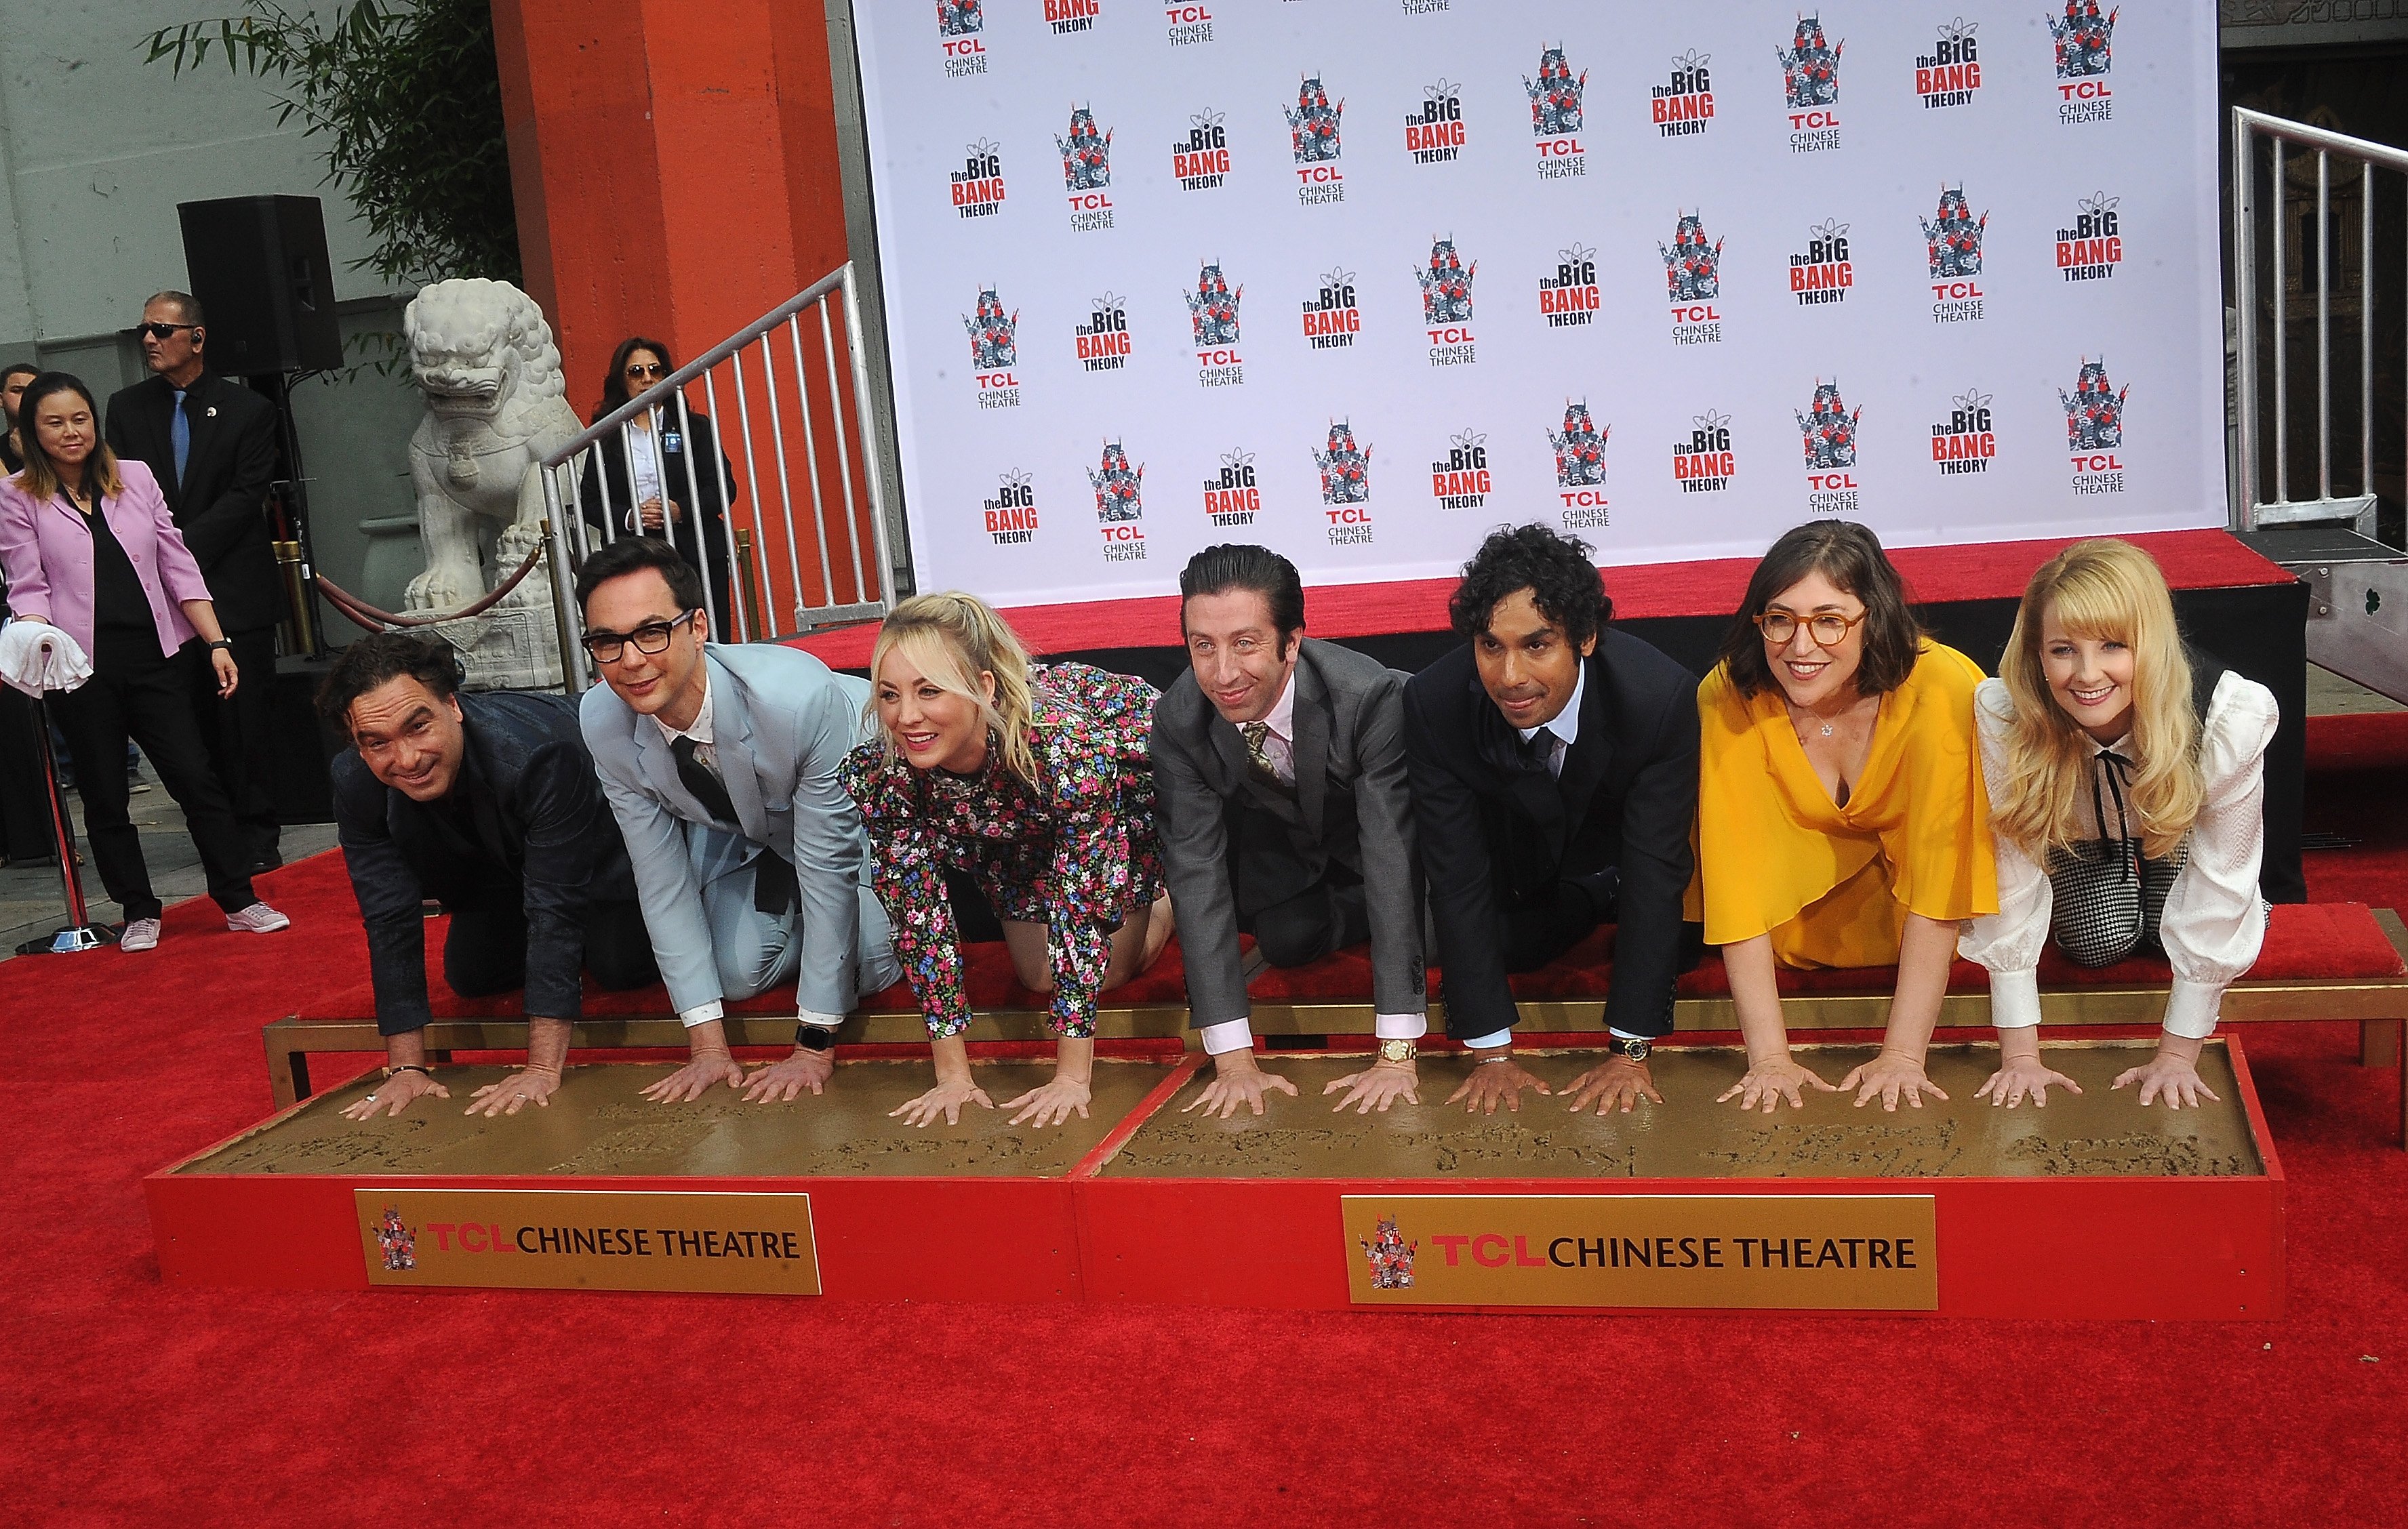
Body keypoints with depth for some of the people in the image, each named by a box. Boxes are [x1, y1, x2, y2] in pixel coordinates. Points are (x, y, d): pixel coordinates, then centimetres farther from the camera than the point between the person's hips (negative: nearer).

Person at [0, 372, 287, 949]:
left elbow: (178, 566, 7)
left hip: (156, 657, 1)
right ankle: (139, 912, 19)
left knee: (195, 778, -1)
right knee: (105, 797, 7)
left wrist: (217, 643, 1)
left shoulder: (135, 477, 7)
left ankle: (239, 900, 6)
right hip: (81, 668, -1)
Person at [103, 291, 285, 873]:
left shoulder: (247, 410, 1)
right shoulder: (126, 408, 10)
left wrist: (185, 548, -14)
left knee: (245, 713, -1)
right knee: (192, 718, 3)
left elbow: (246, 497, -6)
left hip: (235, 589, -2)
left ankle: (258, 835, 7)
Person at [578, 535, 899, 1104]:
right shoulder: (602, 720, -27)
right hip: (749, 828, 4)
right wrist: (707, 1043, -19)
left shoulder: (799, 695, -43)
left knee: (874, 964, -20)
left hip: (861, 804, -4)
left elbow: (828, 869, -33)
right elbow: (661, 879, -17)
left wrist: (814, 1046, -28)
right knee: (741, 971, -10)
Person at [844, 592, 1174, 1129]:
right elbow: (917, 914, -26)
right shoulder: (879, 773, -34)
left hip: (1131, 782, -3)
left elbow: (1081, 903, -40)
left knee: (1113, 969, -3)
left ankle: (1164, 900, 28)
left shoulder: (1063, 738, -46)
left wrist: (1073, 1077, -38)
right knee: (1038, 977, 6)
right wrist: (952, 1075, -26)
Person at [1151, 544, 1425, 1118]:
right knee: (1286, 941, -20)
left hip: (1365, 830, -2)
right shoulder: (1177, 721, -31)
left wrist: (1396, 1055, -43)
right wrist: (1234, 1060, -36)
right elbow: (1196, 870, -30)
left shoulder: (1372, 697, -40)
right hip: (1279, 843, 2)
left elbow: (1392, 855, -40)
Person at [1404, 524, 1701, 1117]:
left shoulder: (1661, 698, -37)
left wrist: (1629, 1051, -34)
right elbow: (1458, 879, -27)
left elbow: (1655, 876, -32)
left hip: (1625, 857, -1)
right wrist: (1492, 1054, -29)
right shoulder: (1434, 704, -32)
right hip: (1523, 871, 1)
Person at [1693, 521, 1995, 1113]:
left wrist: (1902, 1055, -35)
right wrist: (1769, 1056, -32)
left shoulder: (1939, 688, -33)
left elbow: (1935, 879, -32)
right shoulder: (1730, 698, -27)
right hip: (1803, 866, 1)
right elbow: (1737, 874, -28)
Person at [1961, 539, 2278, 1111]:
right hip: (2079, 834, 0)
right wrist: (2020, 1054, -30)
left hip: (2181, 822, 0)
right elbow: (2011, 876, -33)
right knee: (2097, 940, -14)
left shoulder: (2234, 717, -41)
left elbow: (2215, 897, -31)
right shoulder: (2003, 716, -40)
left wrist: (2177, 1054, -26)